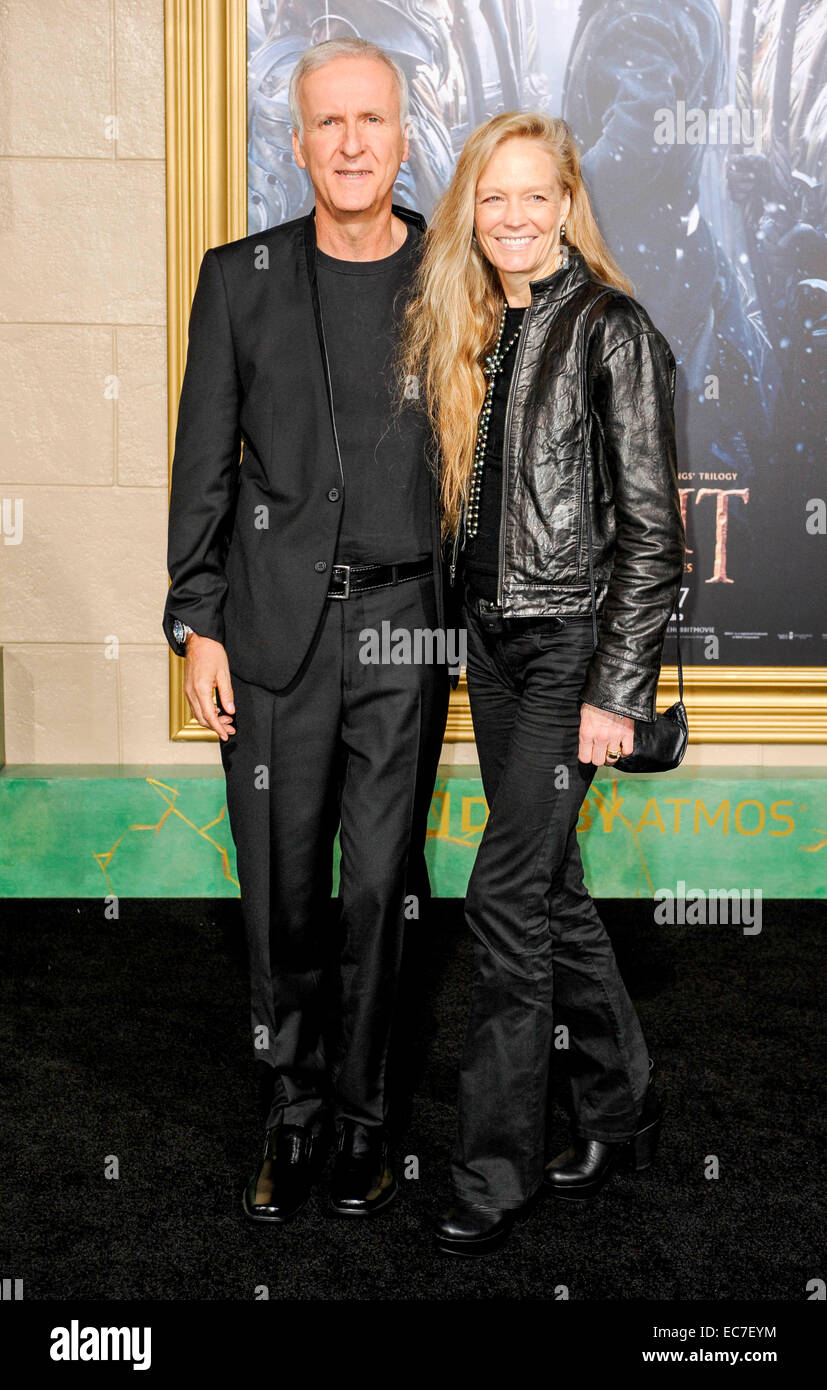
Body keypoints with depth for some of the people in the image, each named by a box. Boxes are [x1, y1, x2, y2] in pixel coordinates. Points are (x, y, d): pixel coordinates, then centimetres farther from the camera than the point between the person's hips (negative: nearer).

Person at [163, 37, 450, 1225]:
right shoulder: (240, 278, 6)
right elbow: (204, 462, 5)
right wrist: (197, 625, 0)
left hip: (404, 628, 0)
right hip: (276, 625, 1)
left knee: (381, 883, 5)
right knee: (283, 889, 5)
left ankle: (364, 1113, 21)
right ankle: (292, 1114, 22)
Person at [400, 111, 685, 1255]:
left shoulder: (612, 331, -10)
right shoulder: (469, 331, 12)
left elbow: (652, 529, -13)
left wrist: (616, 691, -16)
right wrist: (463, 617, 13)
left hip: (574, 641, -7)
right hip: (492, 638, 8)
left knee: (506, 893, -8)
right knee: (550, 885, 13)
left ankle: (497, 1172, 5)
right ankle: (622, 1110, 29)